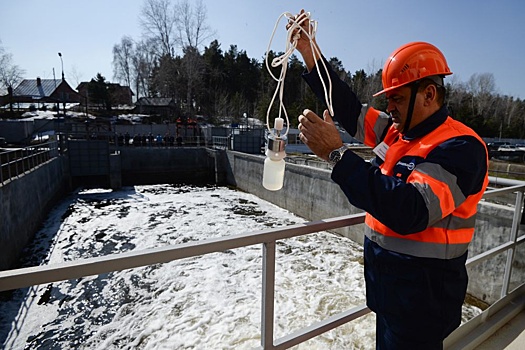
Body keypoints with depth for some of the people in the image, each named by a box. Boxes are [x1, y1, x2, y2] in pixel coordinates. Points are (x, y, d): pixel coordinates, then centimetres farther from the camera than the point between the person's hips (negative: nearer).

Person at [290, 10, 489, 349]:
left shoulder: (460, 147, -21)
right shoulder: (397, 131, 2)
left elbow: (410, 212, -35)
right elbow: (350, 109, 5)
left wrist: (337, 153, -36)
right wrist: (309, 52, -1)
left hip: (422, 300, -7)